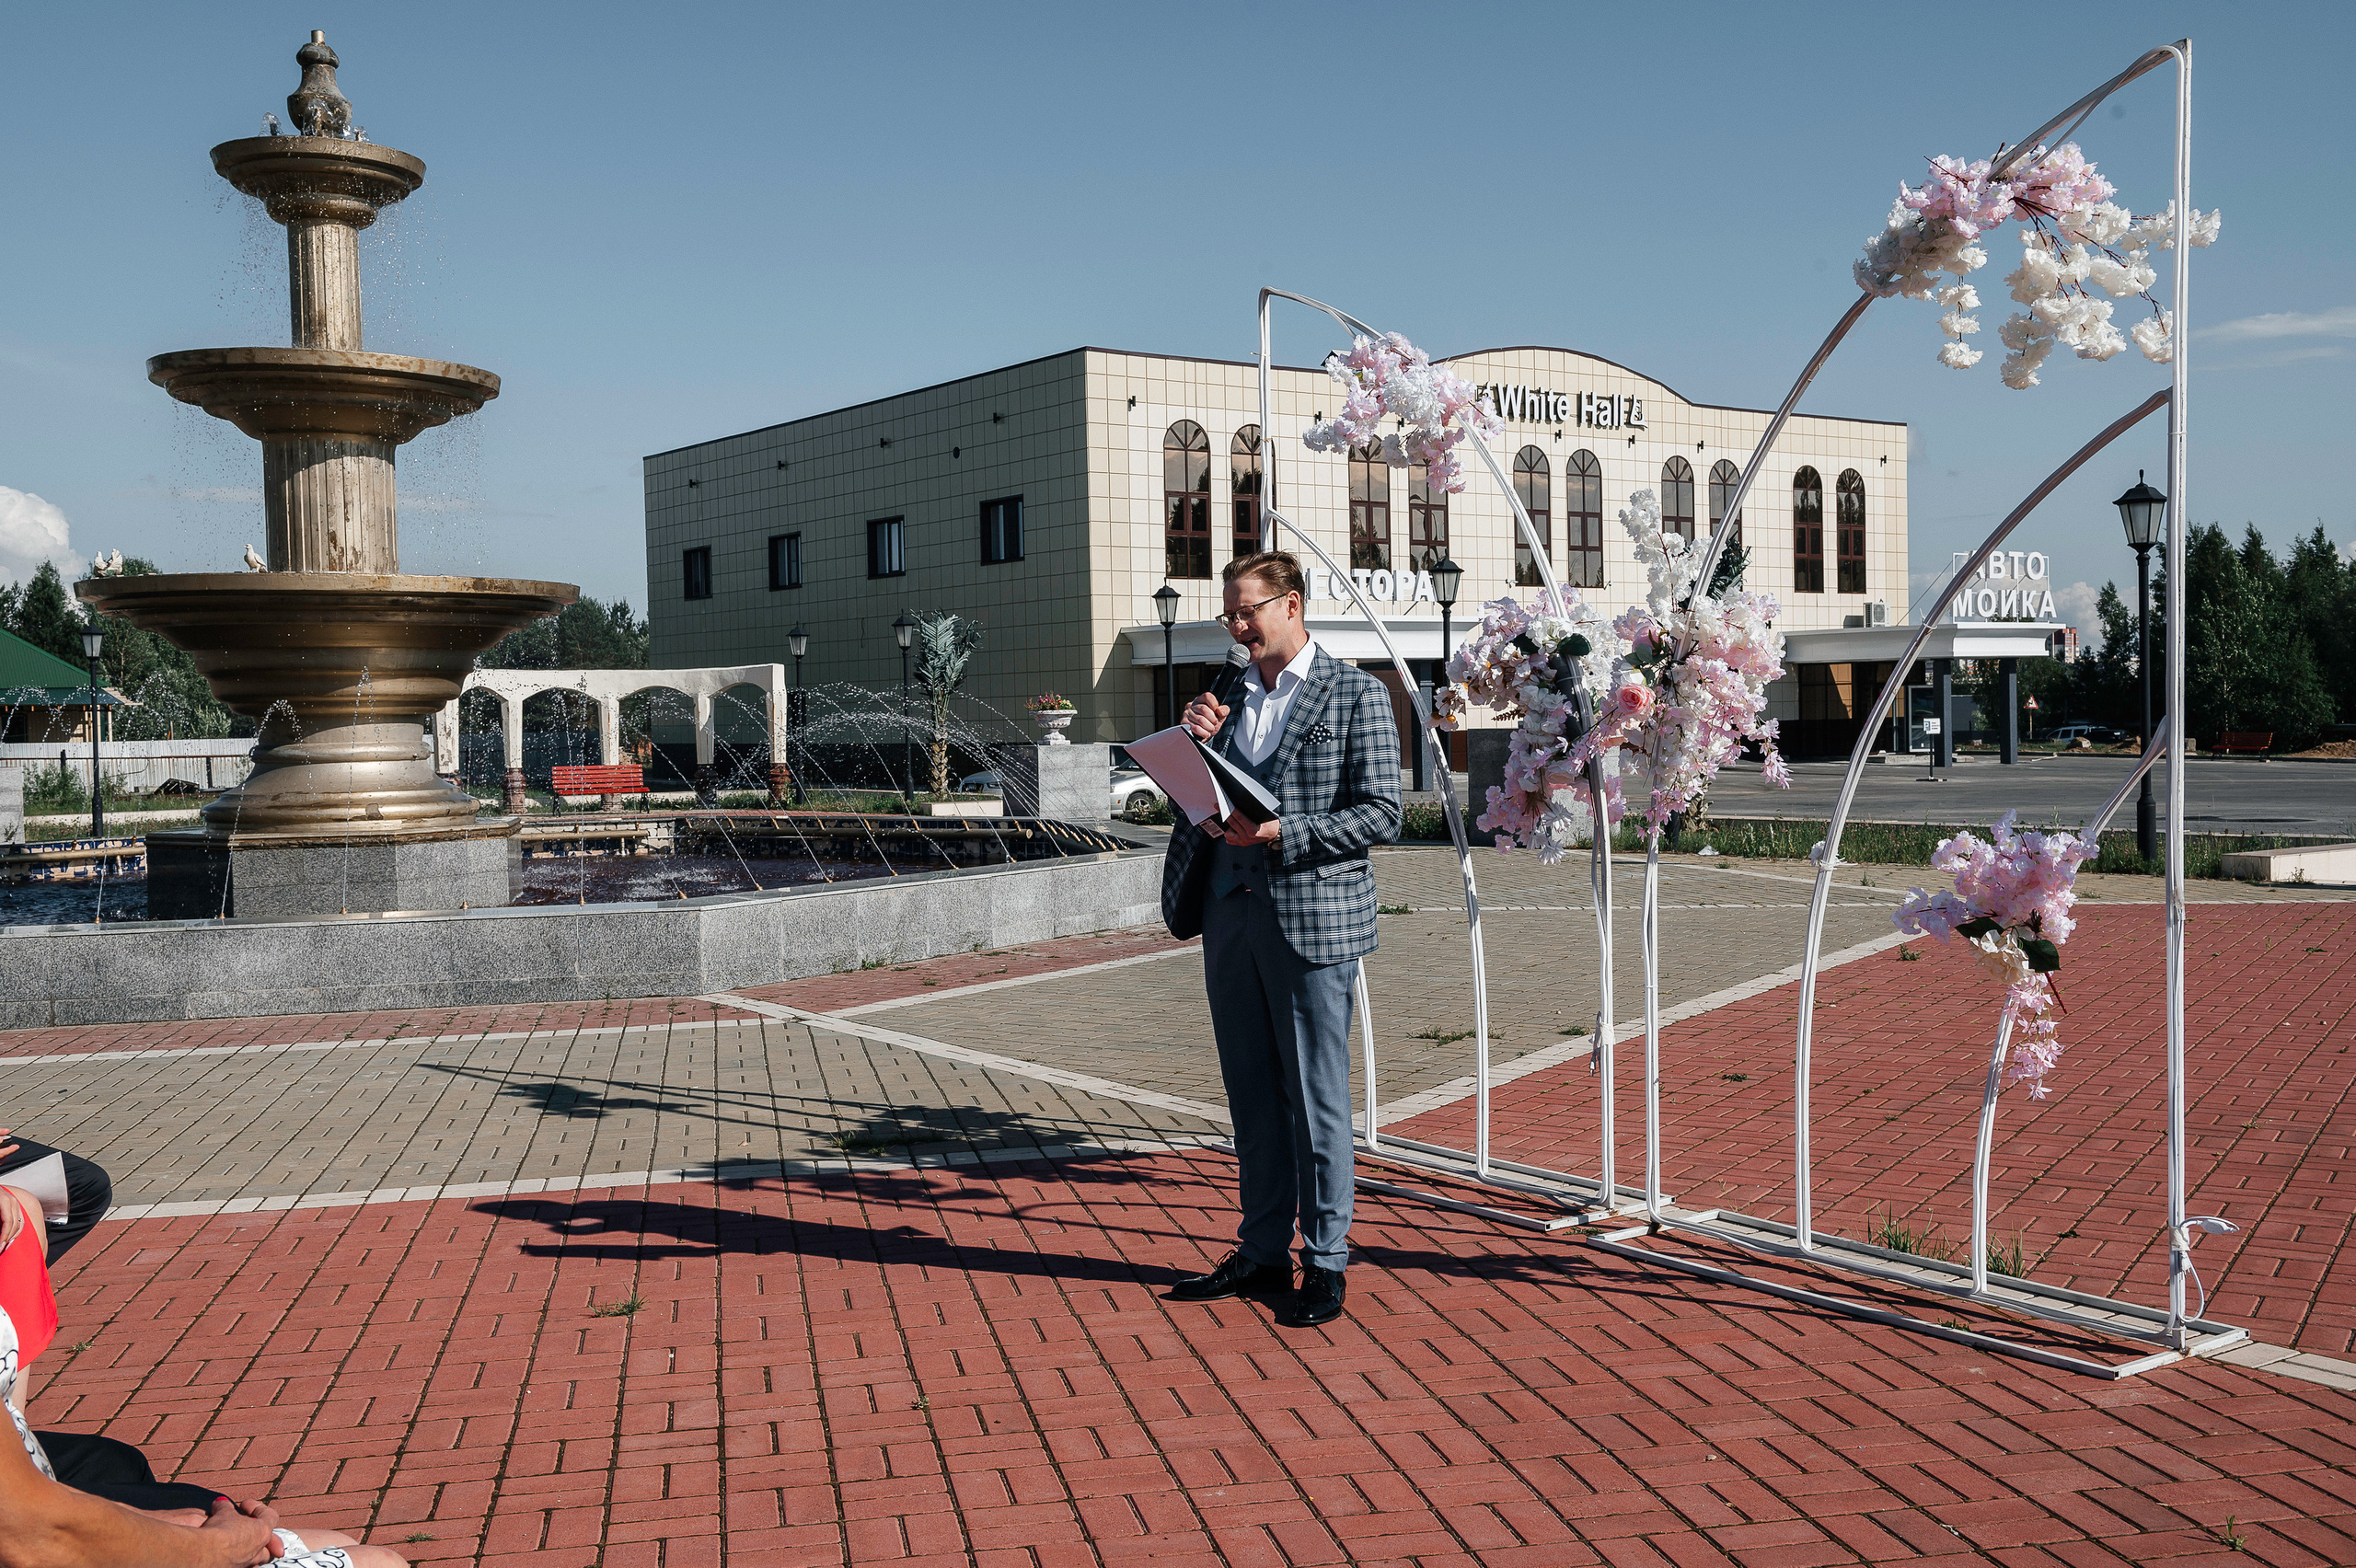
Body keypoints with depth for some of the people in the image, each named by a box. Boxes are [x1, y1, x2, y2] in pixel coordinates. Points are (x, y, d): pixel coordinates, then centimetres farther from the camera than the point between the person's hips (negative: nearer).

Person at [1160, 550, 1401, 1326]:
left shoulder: (1356, 695, -3)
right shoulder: (1228, 699, 15)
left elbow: (1381, 814, -9)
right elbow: (1204, 806, 16)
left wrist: (1280, 833, -18)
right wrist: (1197, 748, -2)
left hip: (1313, 920, -6)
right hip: (1230, 914, 6)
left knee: (1316, 1100, 0)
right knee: (1252, 1096, 12)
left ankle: (1325, 1262, 11)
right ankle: (1262, 1253, 22)